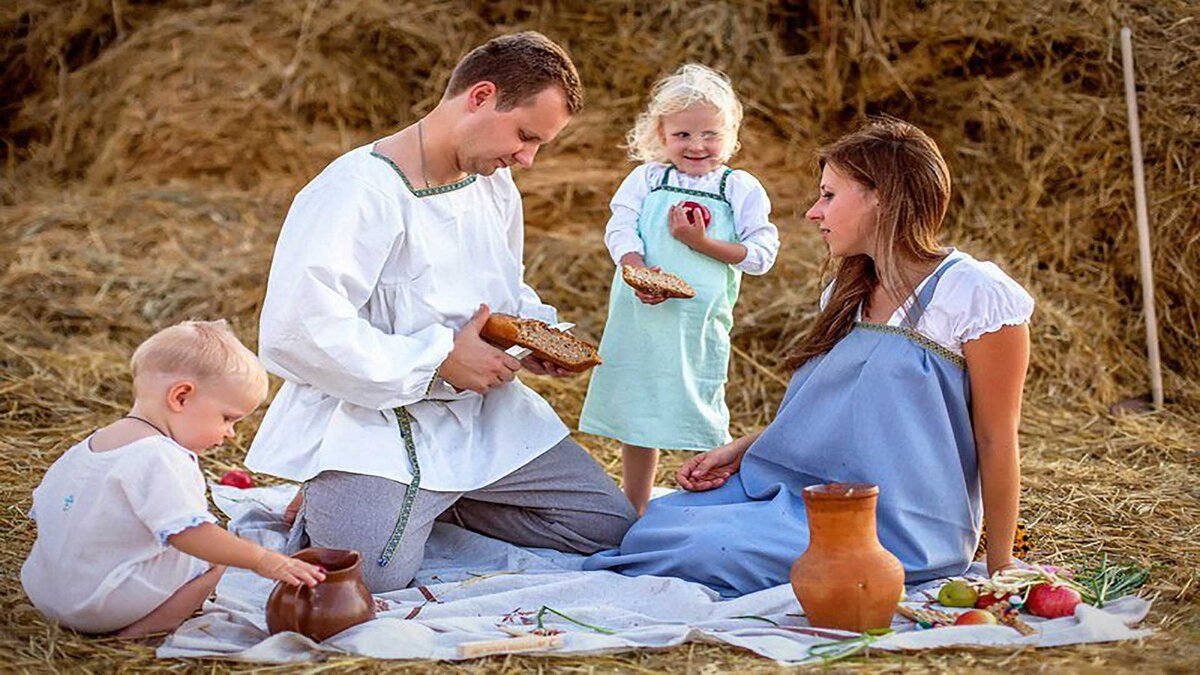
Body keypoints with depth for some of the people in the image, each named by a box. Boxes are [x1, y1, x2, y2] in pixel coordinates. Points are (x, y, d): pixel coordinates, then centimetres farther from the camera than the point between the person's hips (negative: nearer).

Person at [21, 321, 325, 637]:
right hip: (102, 604, -9)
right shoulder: (159, 457, -20)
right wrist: (262, 560, -25)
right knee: (215, 556, -6)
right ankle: (144, 628, -13)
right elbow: (186, 531, -28)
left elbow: (43, 507, 20)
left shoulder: (88, 446, 11)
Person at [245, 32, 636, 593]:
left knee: (609, 526, 5)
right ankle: (323, 505, 6)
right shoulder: (359, 190, -20)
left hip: (481, 411, 8)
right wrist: (441, 361, -22)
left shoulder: (494, 184, 7)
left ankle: (435, 501, 15)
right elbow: (295, 331, -26)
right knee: (375, 573, -29)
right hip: (372, 415, -8)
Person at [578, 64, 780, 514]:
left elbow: (762, 253, -5)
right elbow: (620, 229, -4)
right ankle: (635, 510, 27)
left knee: (701, 418, 2)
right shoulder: (645, 179, 5)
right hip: (639, 318, 2)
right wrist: (637, 271, -23)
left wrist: (702, 242, -16)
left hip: (700, 322, -2)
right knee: (636, 413, 13)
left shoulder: (741, 189, 1)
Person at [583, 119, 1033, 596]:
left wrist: (999, 572, -6)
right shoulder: (849, 295, 15)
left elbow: (996, 443, -8)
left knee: (707, 549, -25)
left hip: (892, 528, -7)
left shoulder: (975, 294, -11)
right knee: (656, 518, -14)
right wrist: (738, 451, 8)